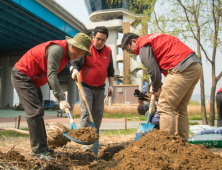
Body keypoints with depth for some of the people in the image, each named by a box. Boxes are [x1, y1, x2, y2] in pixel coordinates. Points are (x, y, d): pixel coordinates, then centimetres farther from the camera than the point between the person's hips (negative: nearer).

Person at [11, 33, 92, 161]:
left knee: (38, 112, 11)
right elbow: (51, 75, -33)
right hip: (21, 75, -10)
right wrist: (61, 99, -38)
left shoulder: (67, 54, 6)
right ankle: (38, 150, -13)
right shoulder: (57, 49, -25)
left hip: (32, 79, 10)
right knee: (35, 111, -16)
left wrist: (57, 90, 5)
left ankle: (42, 146, 18)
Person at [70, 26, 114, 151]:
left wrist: (111, 85, 9)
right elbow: (75, 62, -16)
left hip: (100, 88, 5)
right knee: (86, 113, -11)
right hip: (86, 86, -5)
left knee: (98, 114, 8)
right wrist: (75, 70, -38)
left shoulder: (108, 51, 7)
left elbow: (110, 69, 14)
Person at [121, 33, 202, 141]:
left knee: (165, 107, -7)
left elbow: (154, 72, -7)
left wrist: (155, 89, 12)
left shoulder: (144, 46, -2)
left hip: (182, 68, -10)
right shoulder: (153, 38, 27)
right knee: (181, 108, 14)